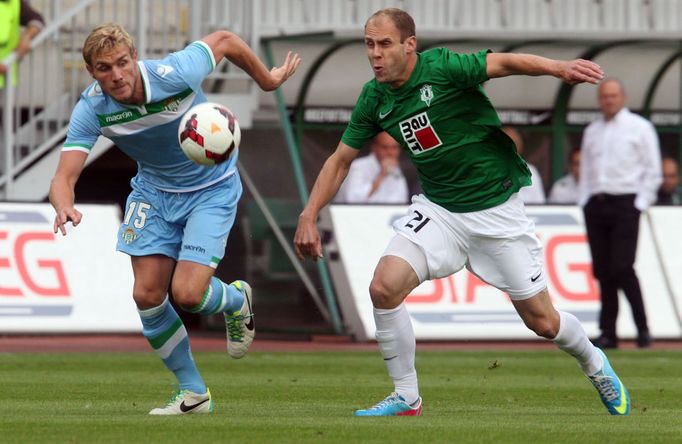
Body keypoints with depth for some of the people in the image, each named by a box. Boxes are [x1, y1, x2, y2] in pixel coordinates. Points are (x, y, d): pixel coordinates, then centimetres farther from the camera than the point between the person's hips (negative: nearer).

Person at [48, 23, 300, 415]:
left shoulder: (174, 75, -30)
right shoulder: (91, 110, -21)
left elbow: (224, 40, -11)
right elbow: (65, 177, -26)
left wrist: (268, 80, 3)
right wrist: (65, 207, -50)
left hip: (212, 188, -4)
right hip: (153, 190, 4)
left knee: (187, 294, -17)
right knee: (147, 295, -3)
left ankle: (236, 300, 21)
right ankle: (193, 393, 16)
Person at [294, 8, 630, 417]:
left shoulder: (442, 67, -19)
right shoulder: (374, 99, -2)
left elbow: (504, 63, -32)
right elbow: (342, 159, 10)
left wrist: (559, 68, -50)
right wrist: (309, 216, 2)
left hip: (497, 207, -4)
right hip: (438, 210, 4)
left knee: (542, 322, 2)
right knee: (384, 287, -18)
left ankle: (594, 363, 36)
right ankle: (407, 398, -1)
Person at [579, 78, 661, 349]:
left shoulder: (639, 128, 3)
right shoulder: (592, 131, 18)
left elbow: (652, 170, 0)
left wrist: (641, 204, -8)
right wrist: (585, 201, 9)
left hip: (625, 204, -5)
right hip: (595, 205, 5)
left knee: (622, 267, -14)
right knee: (602, 271, 1)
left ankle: (643, 329, -6)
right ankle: (608, 334, 3)